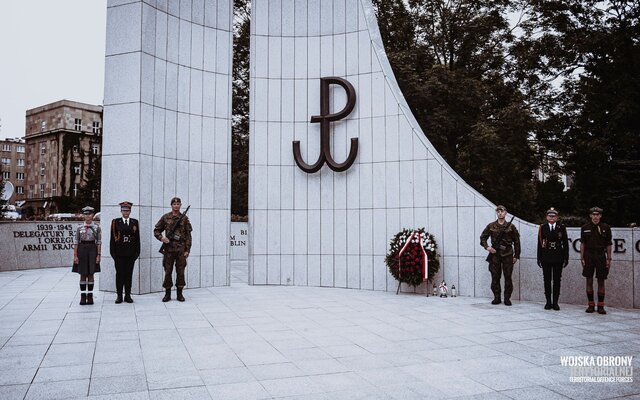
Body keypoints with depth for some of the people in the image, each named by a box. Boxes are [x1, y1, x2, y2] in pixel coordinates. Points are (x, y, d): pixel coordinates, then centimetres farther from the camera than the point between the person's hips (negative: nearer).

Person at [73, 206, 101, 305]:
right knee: (83, 274, 4)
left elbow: (99, 242, 0)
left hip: (92, 249, 0)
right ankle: (83, 296, 10)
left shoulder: (97, 227, 1)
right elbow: (76, 242, 2)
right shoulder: (79, 227, 3)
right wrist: (75, 255, -4)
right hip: (82, 249, 1)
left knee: (91, 274, 4)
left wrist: (98, 255, -5)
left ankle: (90, 296, 12)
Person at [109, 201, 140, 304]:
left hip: (130, 253, 1)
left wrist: (137, 252, 2)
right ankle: (119, 296, 10)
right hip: (119, 253, -1)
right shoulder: (115, 222, 4)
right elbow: (112, 238, 2)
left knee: (129, 274, 5)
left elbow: (137, 238, 7)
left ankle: (128, 295, 12)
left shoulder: (135, 222, 8)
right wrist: (113, 252, -4)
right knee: (119, 274, 3)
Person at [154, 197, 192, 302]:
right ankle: (167, 294, 13)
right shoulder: (165, 217, 5)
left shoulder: (184, 218, 4)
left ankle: (179, 293, 13)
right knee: (168, 271, 3)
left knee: (180, 272, 3)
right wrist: (161, 238, -11)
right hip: (168, 249, 0)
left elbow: (188, 235, 4)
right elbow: (156, 230, 10)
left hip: (181, 249, 0)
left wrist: (187, 250, -2)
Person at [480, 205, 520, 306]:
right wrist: (487, 247, -4)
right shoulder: (491, 226, 6)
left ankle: (507, 298, 10)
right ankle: (496, 298, 14)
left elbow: (516, 242, 7)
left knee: (508, 277, 0)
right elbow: (483, 237, 13)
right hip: (495, 254, 1)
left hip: (508, 255, -1)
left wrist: (516, 255, 3)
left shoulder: (511, 226, 4)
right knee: (495, 277, 4)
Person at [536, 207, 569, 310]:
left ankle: (555, 302, 11)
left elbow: (565, 243, 4)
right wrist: (539, 258, 1)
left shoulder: (562, 228, 3)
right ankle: (548, 302, 12)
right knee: (547, 280, 4)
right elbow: (539, 243, 4)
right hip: (546, 258, 0)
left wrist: (566, 257, -1)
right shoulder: (542, 228, 3)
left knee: (557, 280, 3)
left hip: (558, 258, 0)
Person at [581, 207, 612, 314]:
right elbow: (582, 244, 5)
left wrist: (609, 259, 1)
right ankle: (591, 305, 12)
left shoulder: (605, 228, 1)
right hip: (588, 256, 0)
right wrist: (582, 258, 0)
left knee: (601, 281, 3)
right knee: (589, 281, 3)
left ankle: (601, 306, 10)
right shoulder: (585, 228, 2)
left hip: (601, 256, 0)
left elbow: (608, 245, 4)